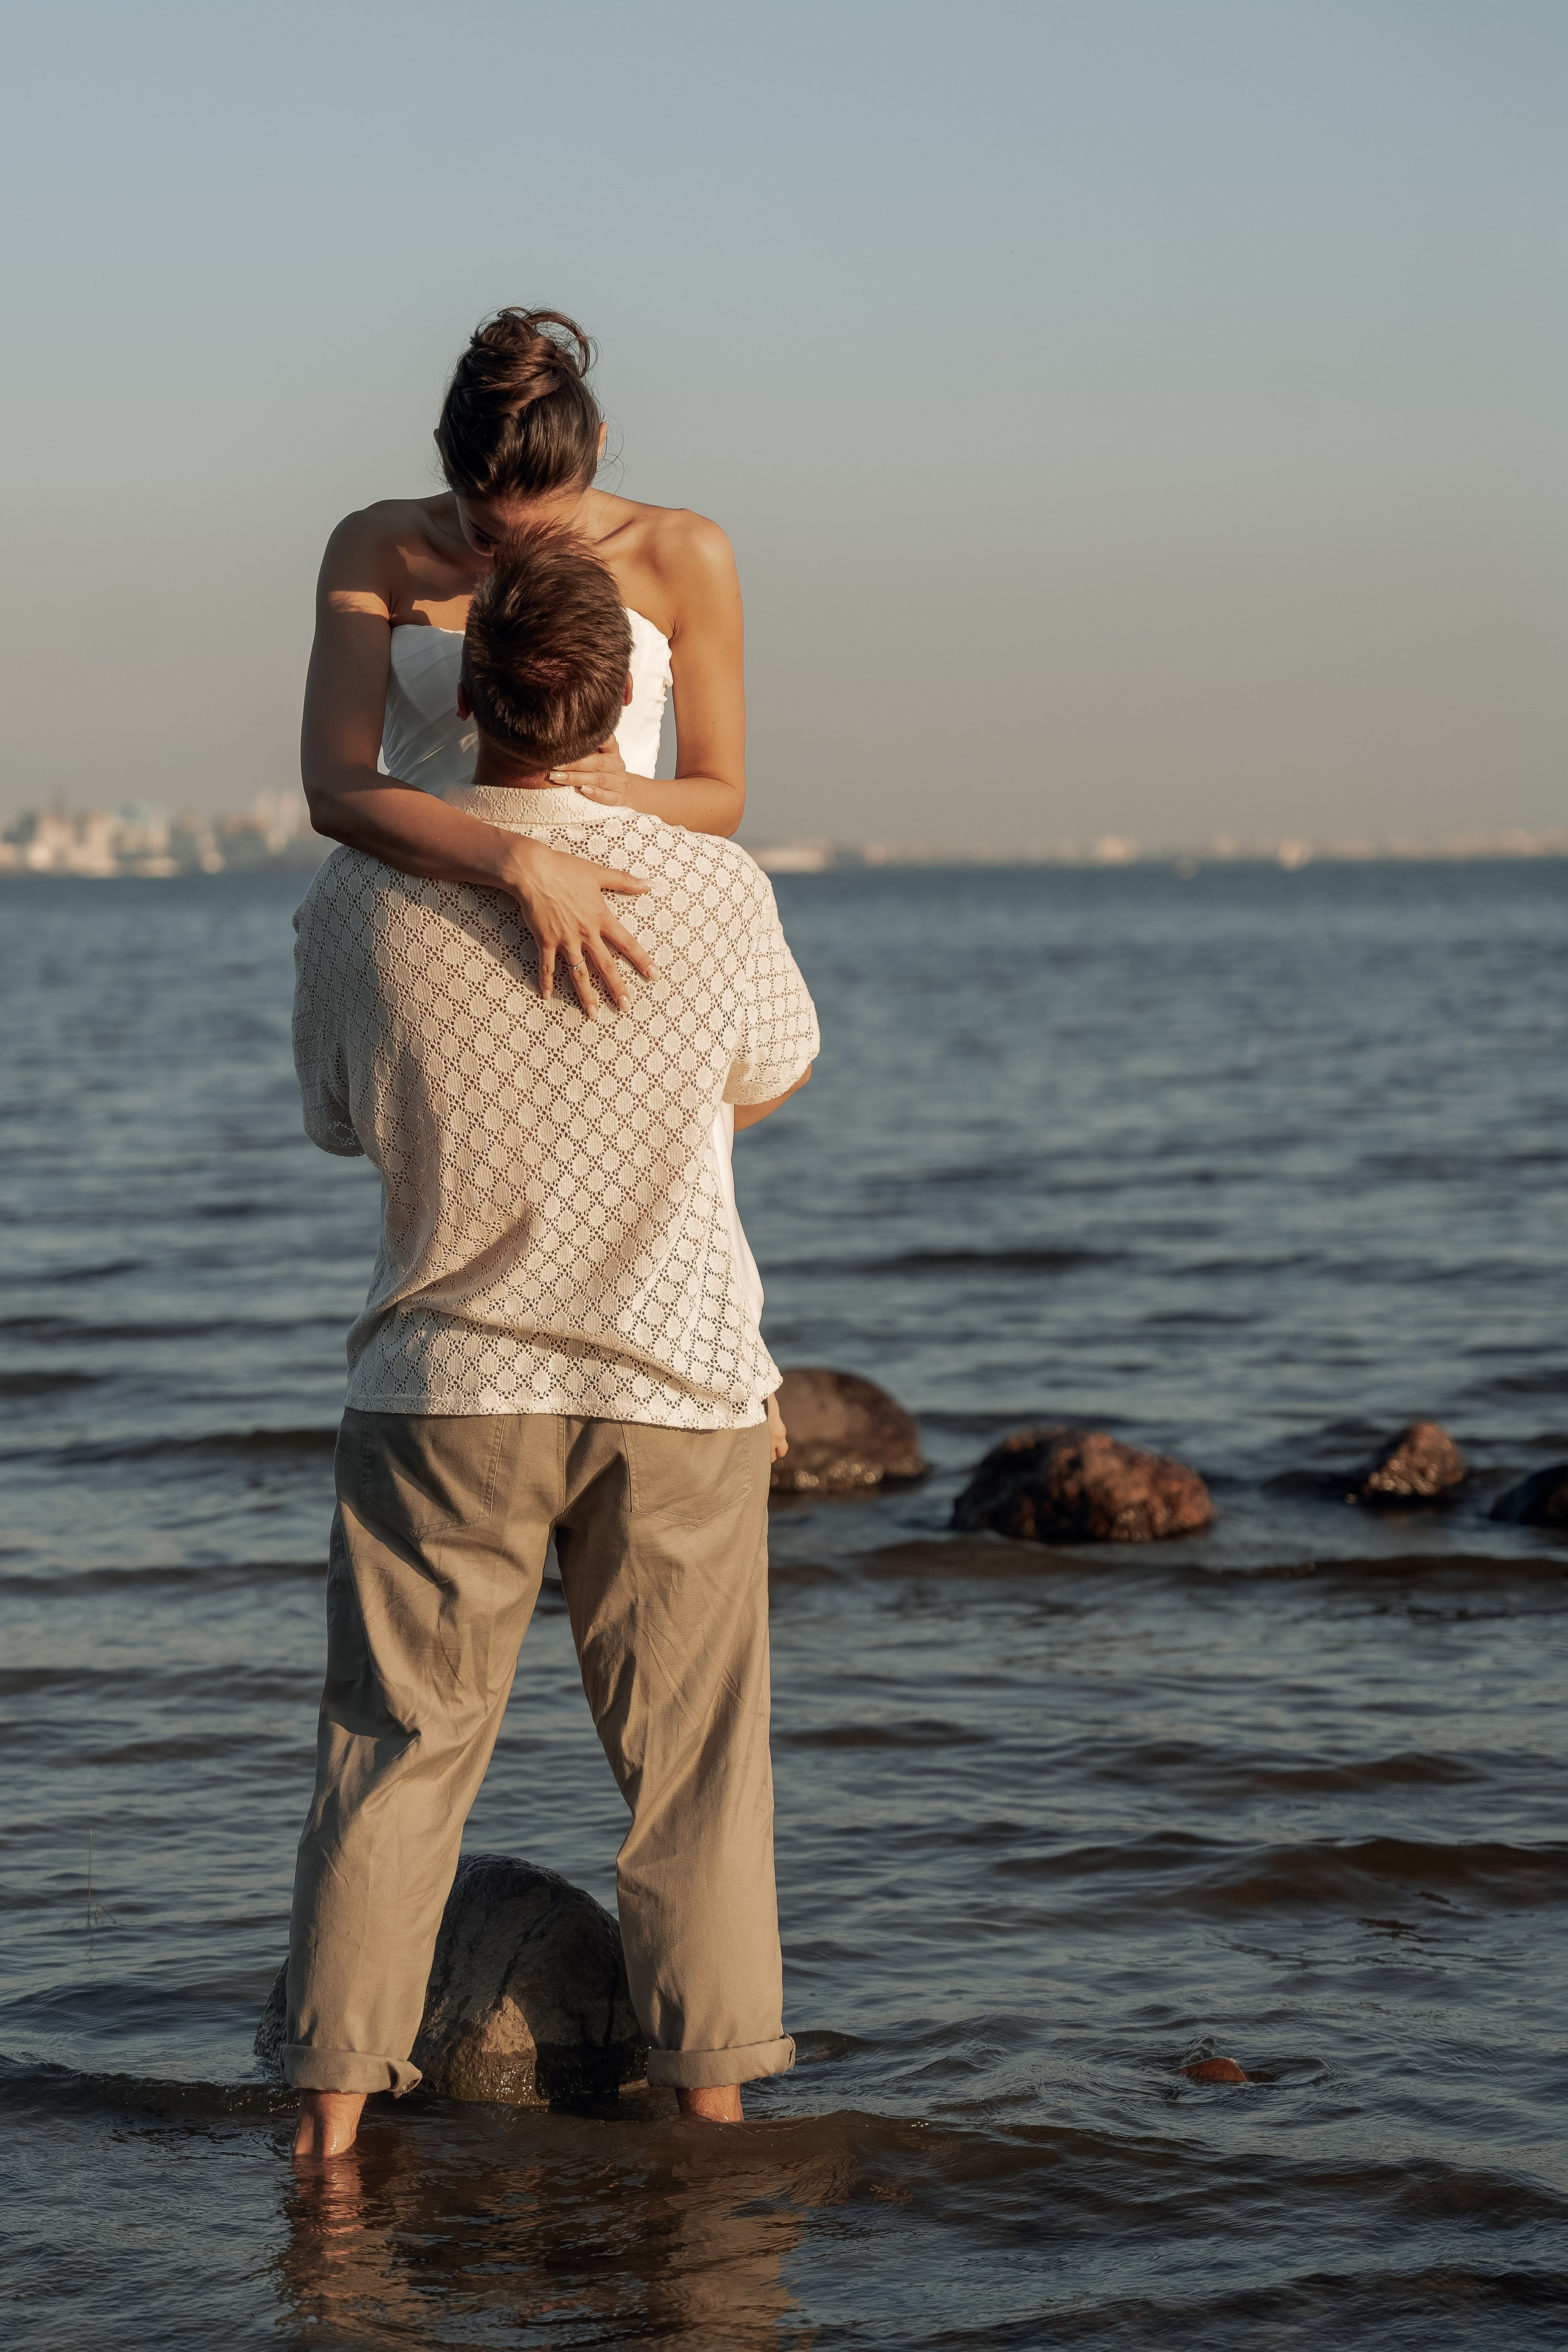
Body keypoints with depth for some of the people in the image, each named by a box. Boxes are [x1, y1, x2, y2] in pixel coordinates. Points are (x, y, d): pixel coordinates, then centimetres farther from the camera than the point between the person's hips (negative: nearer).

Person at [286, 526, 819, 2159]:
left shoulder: (357, 897, -9)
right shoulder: (712, 889, -10)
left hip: (444, 1383, 1)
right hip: (676, 1384, 0)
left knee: (395, 1746, 9)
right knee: (690, 1761, 10)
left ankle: (334, 2097, 9)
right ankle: (711, 2088, 15)